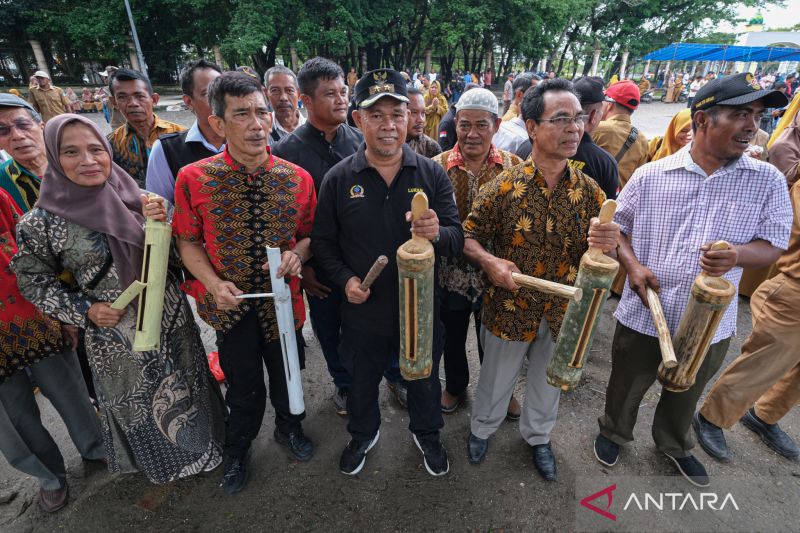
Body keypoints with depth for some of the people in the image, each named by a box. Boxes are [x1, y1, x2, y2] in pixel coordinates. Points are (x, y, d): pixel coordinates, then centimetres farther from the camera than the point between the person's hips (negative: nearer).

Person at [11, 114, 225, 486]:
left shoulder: (136, 198, -5)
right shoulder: (41, 221, -11)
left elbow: (175, 255, 0)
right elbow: (33, 281, 0)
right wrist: (83, 311, -13)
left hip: (171, 317, 2)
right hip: (114, 333, -2)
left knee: (185, 384, 20)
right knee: (135, 398, 19)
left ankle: (200, 439, 50)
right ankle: (159, 459, 48)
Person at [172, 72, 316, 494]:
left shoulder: (298, 178, -9)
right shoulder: (193, 179, -13)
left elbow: (309, 234, 3)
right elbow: (188, 242, -3)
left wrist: (297, 254, -18)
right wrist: (214, 284, -18)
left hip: (282, 298, 1)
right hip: (231, 303, -1)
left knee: (286, 374, 22)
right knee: (243, 384, 18)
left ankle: (289, 428, 55)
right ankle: (237, 451, 50)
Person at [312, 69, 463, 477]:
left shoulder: (432, 174, -8)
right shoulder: (339, 178, -9)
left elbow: (457, 240, -11)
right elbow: (322, 241, -1)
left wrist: (436, 233, -33)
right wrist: (344, 278, -16)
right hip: (362, 308, 0)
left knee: (424, 377, 23)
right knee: (362, 379, 23)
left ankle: (426, 434, 54)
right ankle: (363, 434, 55)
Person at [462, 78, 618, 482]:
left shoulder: (589, 191, -7)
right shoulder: (503, 187, -16)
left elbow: (595, 259, -2)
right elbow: (467, 236, -8)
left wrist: (606, 245, -25)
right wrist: (489, 261, -27)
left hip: (563, 311, 3)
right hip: (509, 308, -3)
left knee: (548, 382, 25)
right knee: (496, 380, 20)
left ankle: (538, 436, 54)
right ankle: (482, 428, 50)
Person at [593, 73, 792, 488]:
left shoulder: (768, 181, -3)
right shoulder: (651, 175, -7)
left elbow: (774, 245, -2)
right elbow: (616, 224, 2)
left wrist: (737, 255, -25)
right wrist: (633, 264, -15)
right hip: (643, 313, -1)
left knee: (686, 394, 25)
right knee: (626, 387, 18)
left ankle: (674, 444, 53)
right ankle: (613, 432, 47)